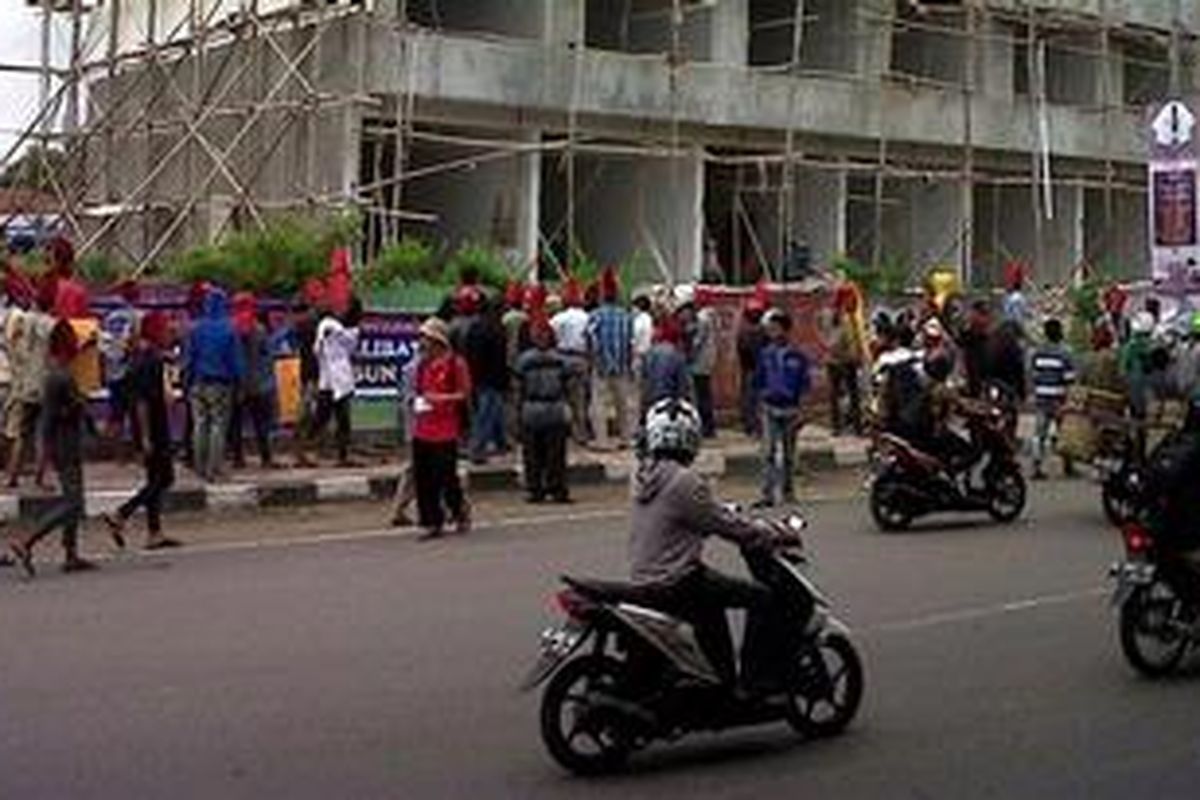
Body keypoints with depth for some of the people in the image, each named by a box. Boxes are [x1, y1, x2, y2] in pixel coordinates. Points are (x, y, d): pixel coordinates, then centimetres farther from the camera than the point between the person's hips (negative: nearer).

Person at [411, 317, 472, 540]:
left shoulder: (455, 363, -6)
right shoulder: (423, 364, 13)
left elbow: (465, 394, -6)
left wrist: (440, 398, -16)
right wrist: (417, 401, 5)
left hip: (445, 431, -6)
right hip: (422, 430, 6)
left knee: (446, 476, -3)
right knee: (423, 479, 4)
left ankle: (461, 512, 20)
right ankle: (432, 522, 12)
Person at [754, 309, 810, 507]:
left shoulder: (797, 357, -4)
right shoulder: (766, 355, 3)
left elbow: (804, 383, -1)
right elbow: (758, 380, 11)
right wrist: (765, 392, -6)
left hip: (790, 409, -1)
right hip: (771, 409, 1)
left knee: (789, 452, 11)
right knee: (769, 452, -8)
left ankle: (788, 491, 22)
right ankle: (768, 493, -10)